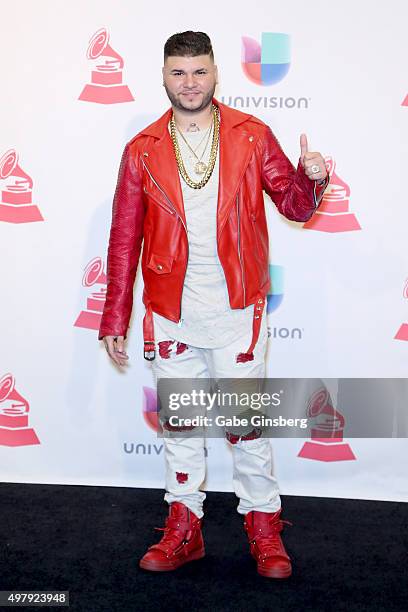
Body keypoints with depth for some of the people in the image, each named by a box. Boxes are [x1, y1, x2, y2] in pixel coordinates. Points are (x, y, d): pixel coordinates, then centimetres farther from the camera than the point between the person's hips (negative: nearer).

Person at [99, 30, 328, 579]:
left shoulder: (252, 136, 0)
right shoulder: (143, 151, 3)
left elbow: (295, 206, 2)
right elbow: (124, 240, 3)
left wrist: (311, 177, -21)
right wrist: (115, 318, 2)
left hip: (236, 307, -2)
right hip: (170, 309, 2)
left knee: (246, 419, 5)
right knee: (178, 421, 12)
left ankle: (263, 524, 22)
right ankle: (184, 526, 27)